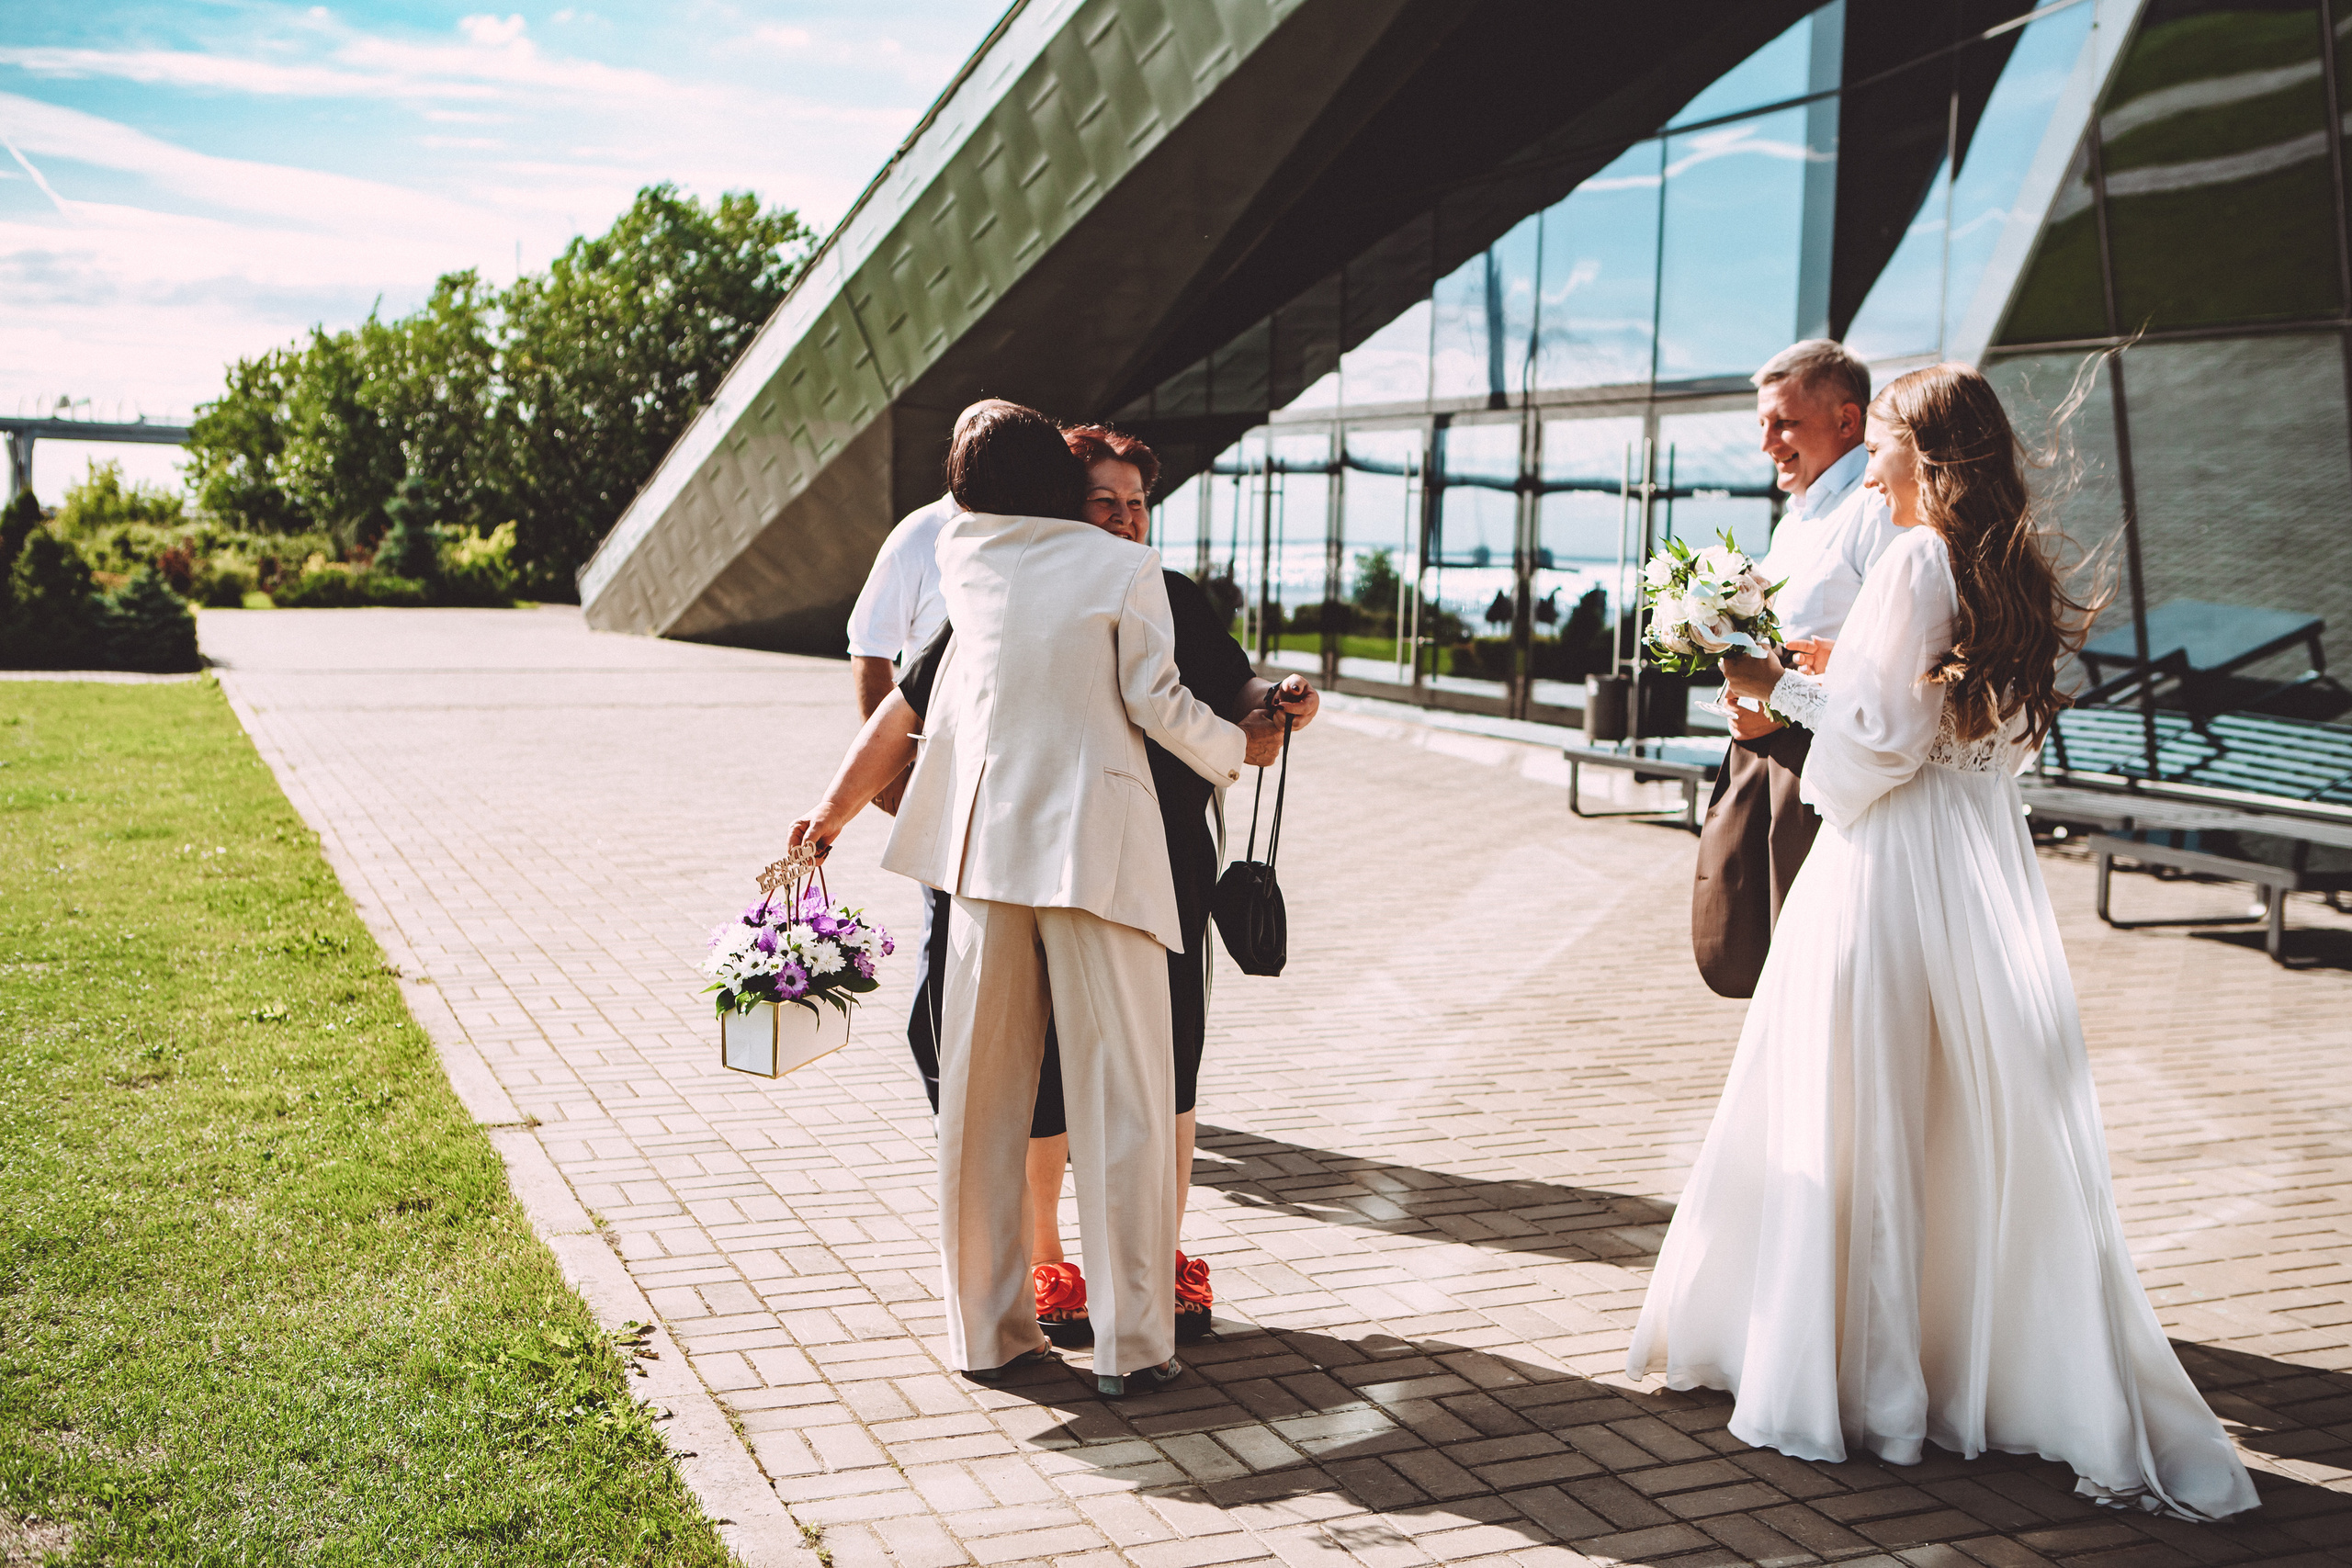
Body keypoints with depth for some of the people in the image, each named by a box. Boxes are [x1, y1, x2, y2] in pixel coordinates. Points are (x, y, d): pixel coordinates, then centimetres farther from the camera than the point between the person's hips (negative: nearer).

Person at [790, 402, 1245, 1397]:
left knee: (980, 1099, 10)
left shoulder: (962, 561, 7)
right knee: (1120, 1101, 2)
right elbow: (1158, 704, -3)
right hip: (1096, 848, -4)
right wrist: (1236, 752, 13)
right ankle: (1130, 1343, 5)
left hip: (984, 847, 4)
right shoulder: (1126, 570, -2)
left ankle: (987, 1331, 16)